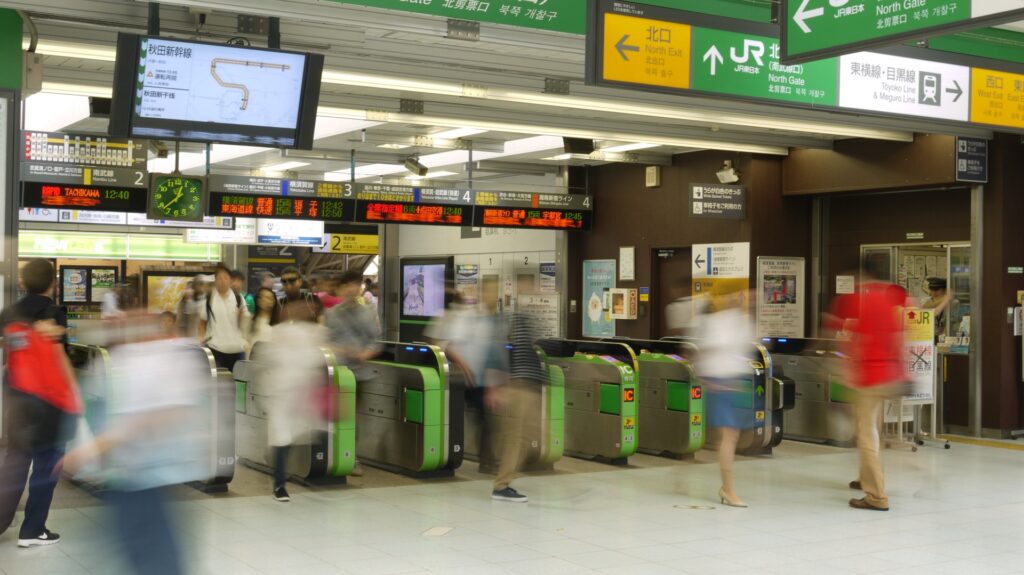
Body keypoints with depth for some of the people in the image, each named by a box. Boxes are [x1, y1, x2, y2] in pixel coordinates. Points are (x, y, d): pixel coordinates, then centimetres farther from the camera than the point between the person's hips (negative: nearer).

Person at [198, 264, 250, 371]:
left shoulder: (238, 299, 3)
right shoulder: (208, 299, 0)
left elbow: (243, 326, 5)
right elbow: (202, 321, 13)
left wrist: (242, 313, -14)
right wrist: (202, 339, 2)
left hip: (236, 348, 2)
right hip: (215, 348, -2)